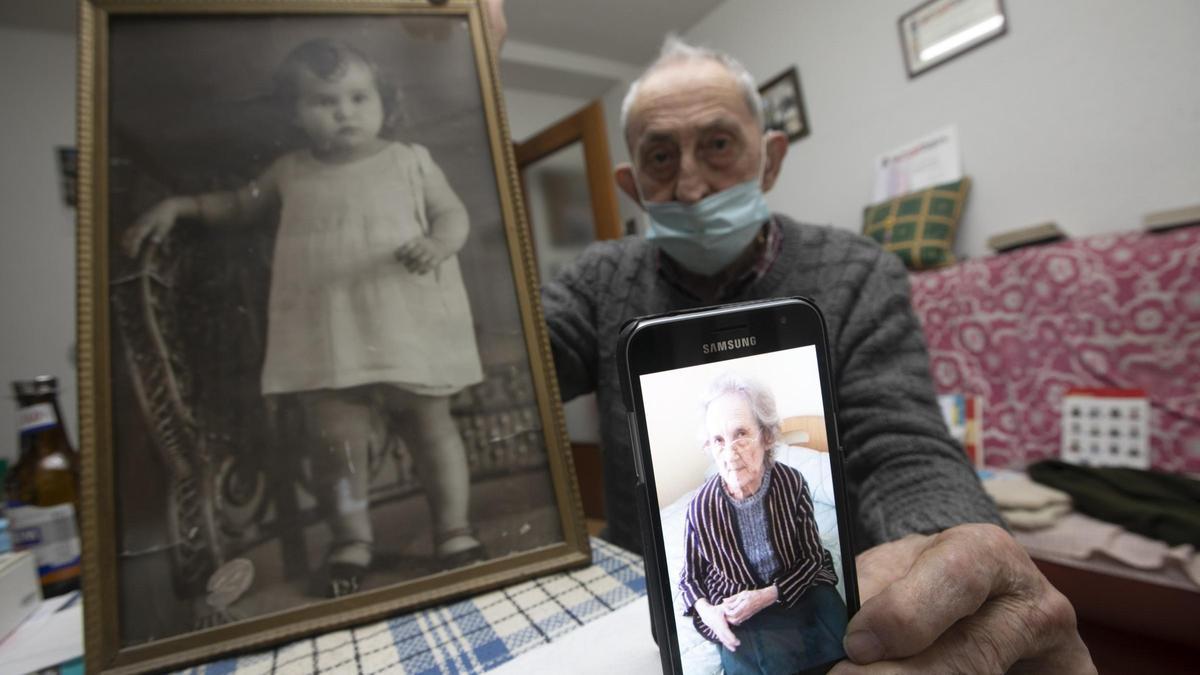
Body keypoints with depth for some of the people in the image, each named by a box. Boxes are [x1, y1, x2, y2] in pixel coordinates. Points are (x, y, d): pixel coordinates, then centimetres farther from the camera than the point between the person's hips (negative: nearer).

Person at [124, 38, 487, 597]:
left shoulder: (409, 159, 5)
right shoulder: (291, 172, 14)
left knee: (432, 427, 5)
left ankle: (454, 531, 18)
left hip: (407, 326, -1)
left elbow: (452, 213, 1)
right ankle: (352, 540, 22)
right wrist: (178, 206, 19)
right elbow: (240, 204, 30)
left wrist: (437, 245, -20)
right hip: (327, 335, 2)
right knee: (336, 440, 1)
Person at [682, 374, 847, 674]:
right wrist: (706, 611, -21)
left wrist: (767, 595, -17)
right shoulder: (701, 508, -18)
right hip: (735, 611, -1)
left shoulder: (792, 483, -15)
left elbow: (811, 556, -3)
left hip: (796, 590, 2)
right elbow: (690, 577, 0)